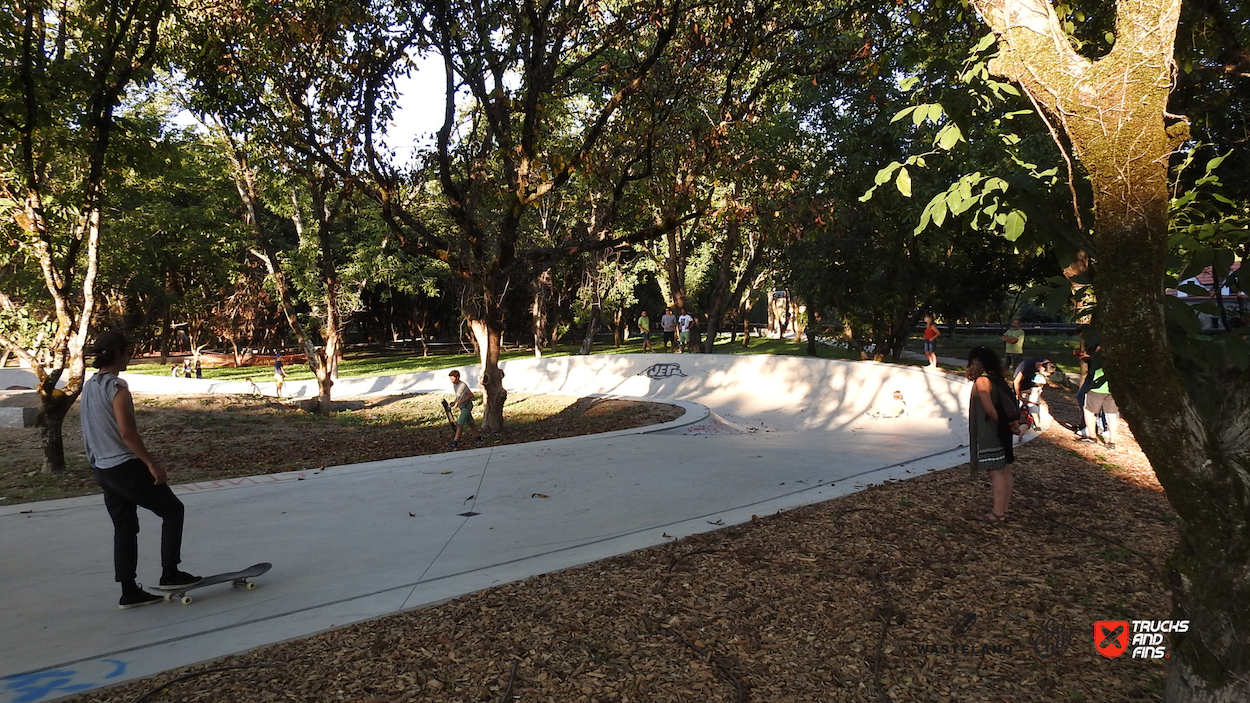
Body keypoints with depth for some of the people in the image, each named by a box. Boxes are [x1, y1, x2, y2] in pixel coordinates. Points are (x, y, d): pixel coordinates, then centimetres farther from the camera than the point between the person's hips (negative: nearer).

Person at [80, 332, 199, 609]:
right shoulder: (117, 386, -16)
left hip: (103, 469, 9)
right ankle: (170, 574, 6)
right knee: (173, 510, 5)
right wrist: (152, 463, -19)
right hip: (126, 467, -9)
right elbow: (126, 432, -22)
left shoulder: (89, 386, 11)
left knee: (125, 528, 13)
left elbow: (95, 430, 18)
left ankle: (129, 592, 16)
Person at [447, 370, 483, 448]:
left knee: (459, 424, -14)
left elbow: (471, 395, -16)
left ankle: (455, 442, -16)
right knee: (470, 423, 12)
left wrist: (461, 402, -20)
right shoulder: (454, 385, 9)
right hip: (462, 406, 9)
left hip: (467, 405, -9)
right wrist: (454, 402, 5)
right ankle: (478, 438, 20)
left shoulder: (463, 385, -18)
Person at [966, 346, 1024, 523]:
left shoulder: (981, 381, -14)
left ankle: (997, 513, -2)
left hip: (990, 434, -9)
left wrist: (1005, 424, -7)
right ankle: (1005, 507, 20)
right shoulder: (997, 379, 11)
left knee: (996, 472, -6)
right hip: (1002, 433, 9)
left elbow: (990, 409, -19)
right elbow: (1008, 406, 9)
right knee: (1004, 470, 12)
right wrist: (1011, 424, 7)